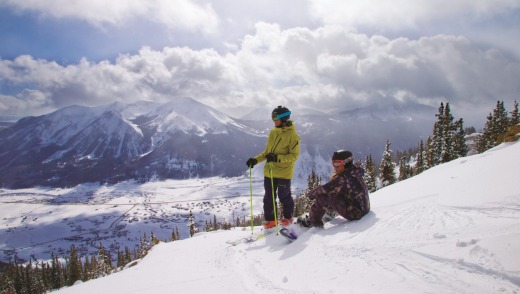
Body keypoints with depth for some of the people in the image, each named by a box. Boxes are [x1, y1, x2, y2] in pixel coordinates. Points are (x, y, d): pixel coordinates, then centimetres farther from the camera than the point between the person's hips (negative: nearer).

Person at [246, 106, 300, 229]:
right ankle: (270, 220, 22)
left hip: (284, 172, -6)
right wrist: (256, 159, 4)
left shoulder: (292, 135, -11)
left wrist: (277, 158, -25)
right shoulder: (273, 132, 9)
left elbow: (294, 155, -14)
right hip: (269, 171, 6)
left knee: (284, 196, 8)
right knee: (269, 197, 9)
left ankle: (288, 217, 30)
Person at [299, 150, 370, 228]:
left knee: (321, 198, -8)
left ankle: (313, 221, 9)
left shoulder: (344, 178, -22)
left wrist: (312, 193, -1)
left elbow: (326, 188, -18)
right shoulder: (353, 172, 6)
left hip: (355, 214, -10)